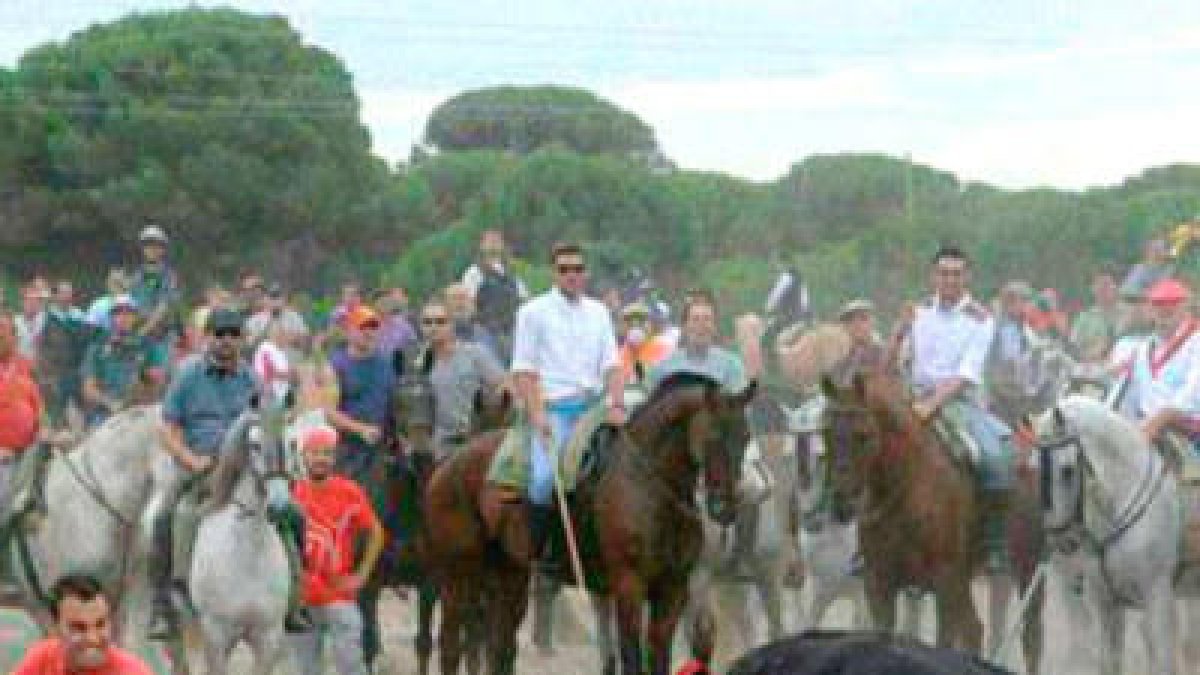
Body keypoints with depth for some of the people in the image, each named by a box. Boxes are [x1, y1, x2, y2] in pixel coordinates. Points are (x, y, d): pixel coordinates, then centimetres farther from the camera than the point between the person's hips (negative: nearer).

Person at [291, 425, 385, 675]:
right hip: (302, 596, 3)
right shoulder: (292, 494, 0)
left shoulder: (350, 493, -5)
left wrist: (361, 575, -4)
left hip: (339, 594, -3)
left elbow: (376, 533, 1)